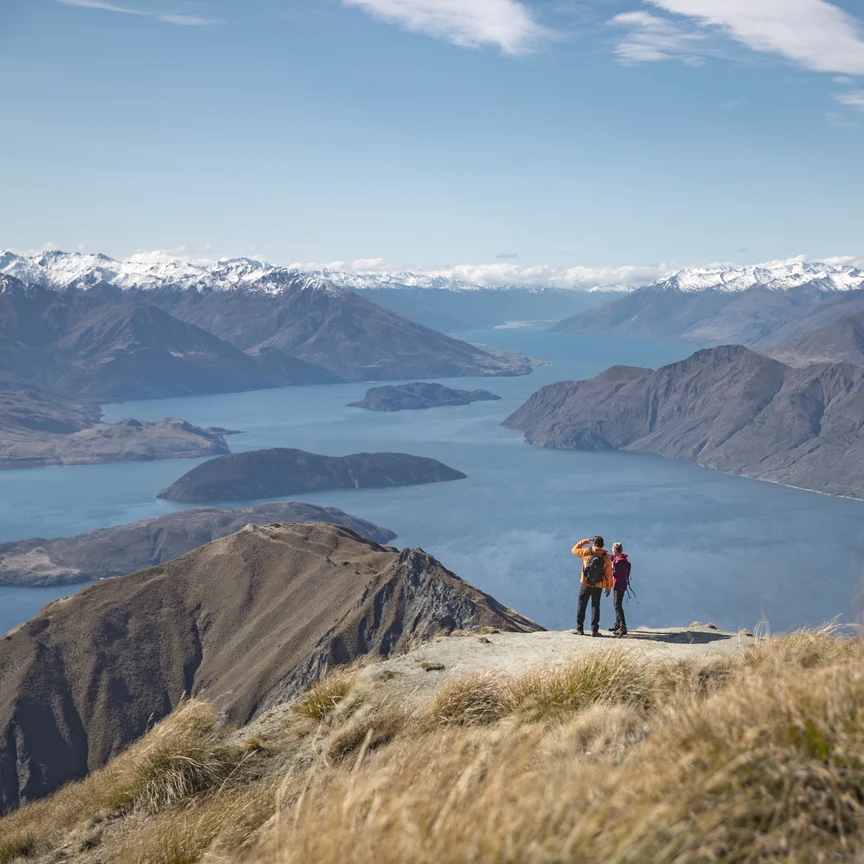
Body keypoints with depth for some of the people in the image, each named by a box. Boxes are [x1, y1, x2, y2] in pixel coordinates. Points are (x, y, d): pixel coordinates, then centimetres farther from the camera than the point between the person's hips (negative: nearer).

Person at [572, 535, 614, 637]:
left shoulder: (587, 552, -8)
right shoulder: (606, 557, -5)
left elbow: (574, 550, 9)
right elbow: (608, 574, -2)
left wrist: (584, 542, 18)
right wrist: (609, 587, 7)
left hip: (586, 585, -1)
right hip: (598, 586, 1)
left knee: (582, 606, 9)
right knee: (595, 607, 8)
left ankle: (579, 629, 9)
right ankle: (594, 630, 3)